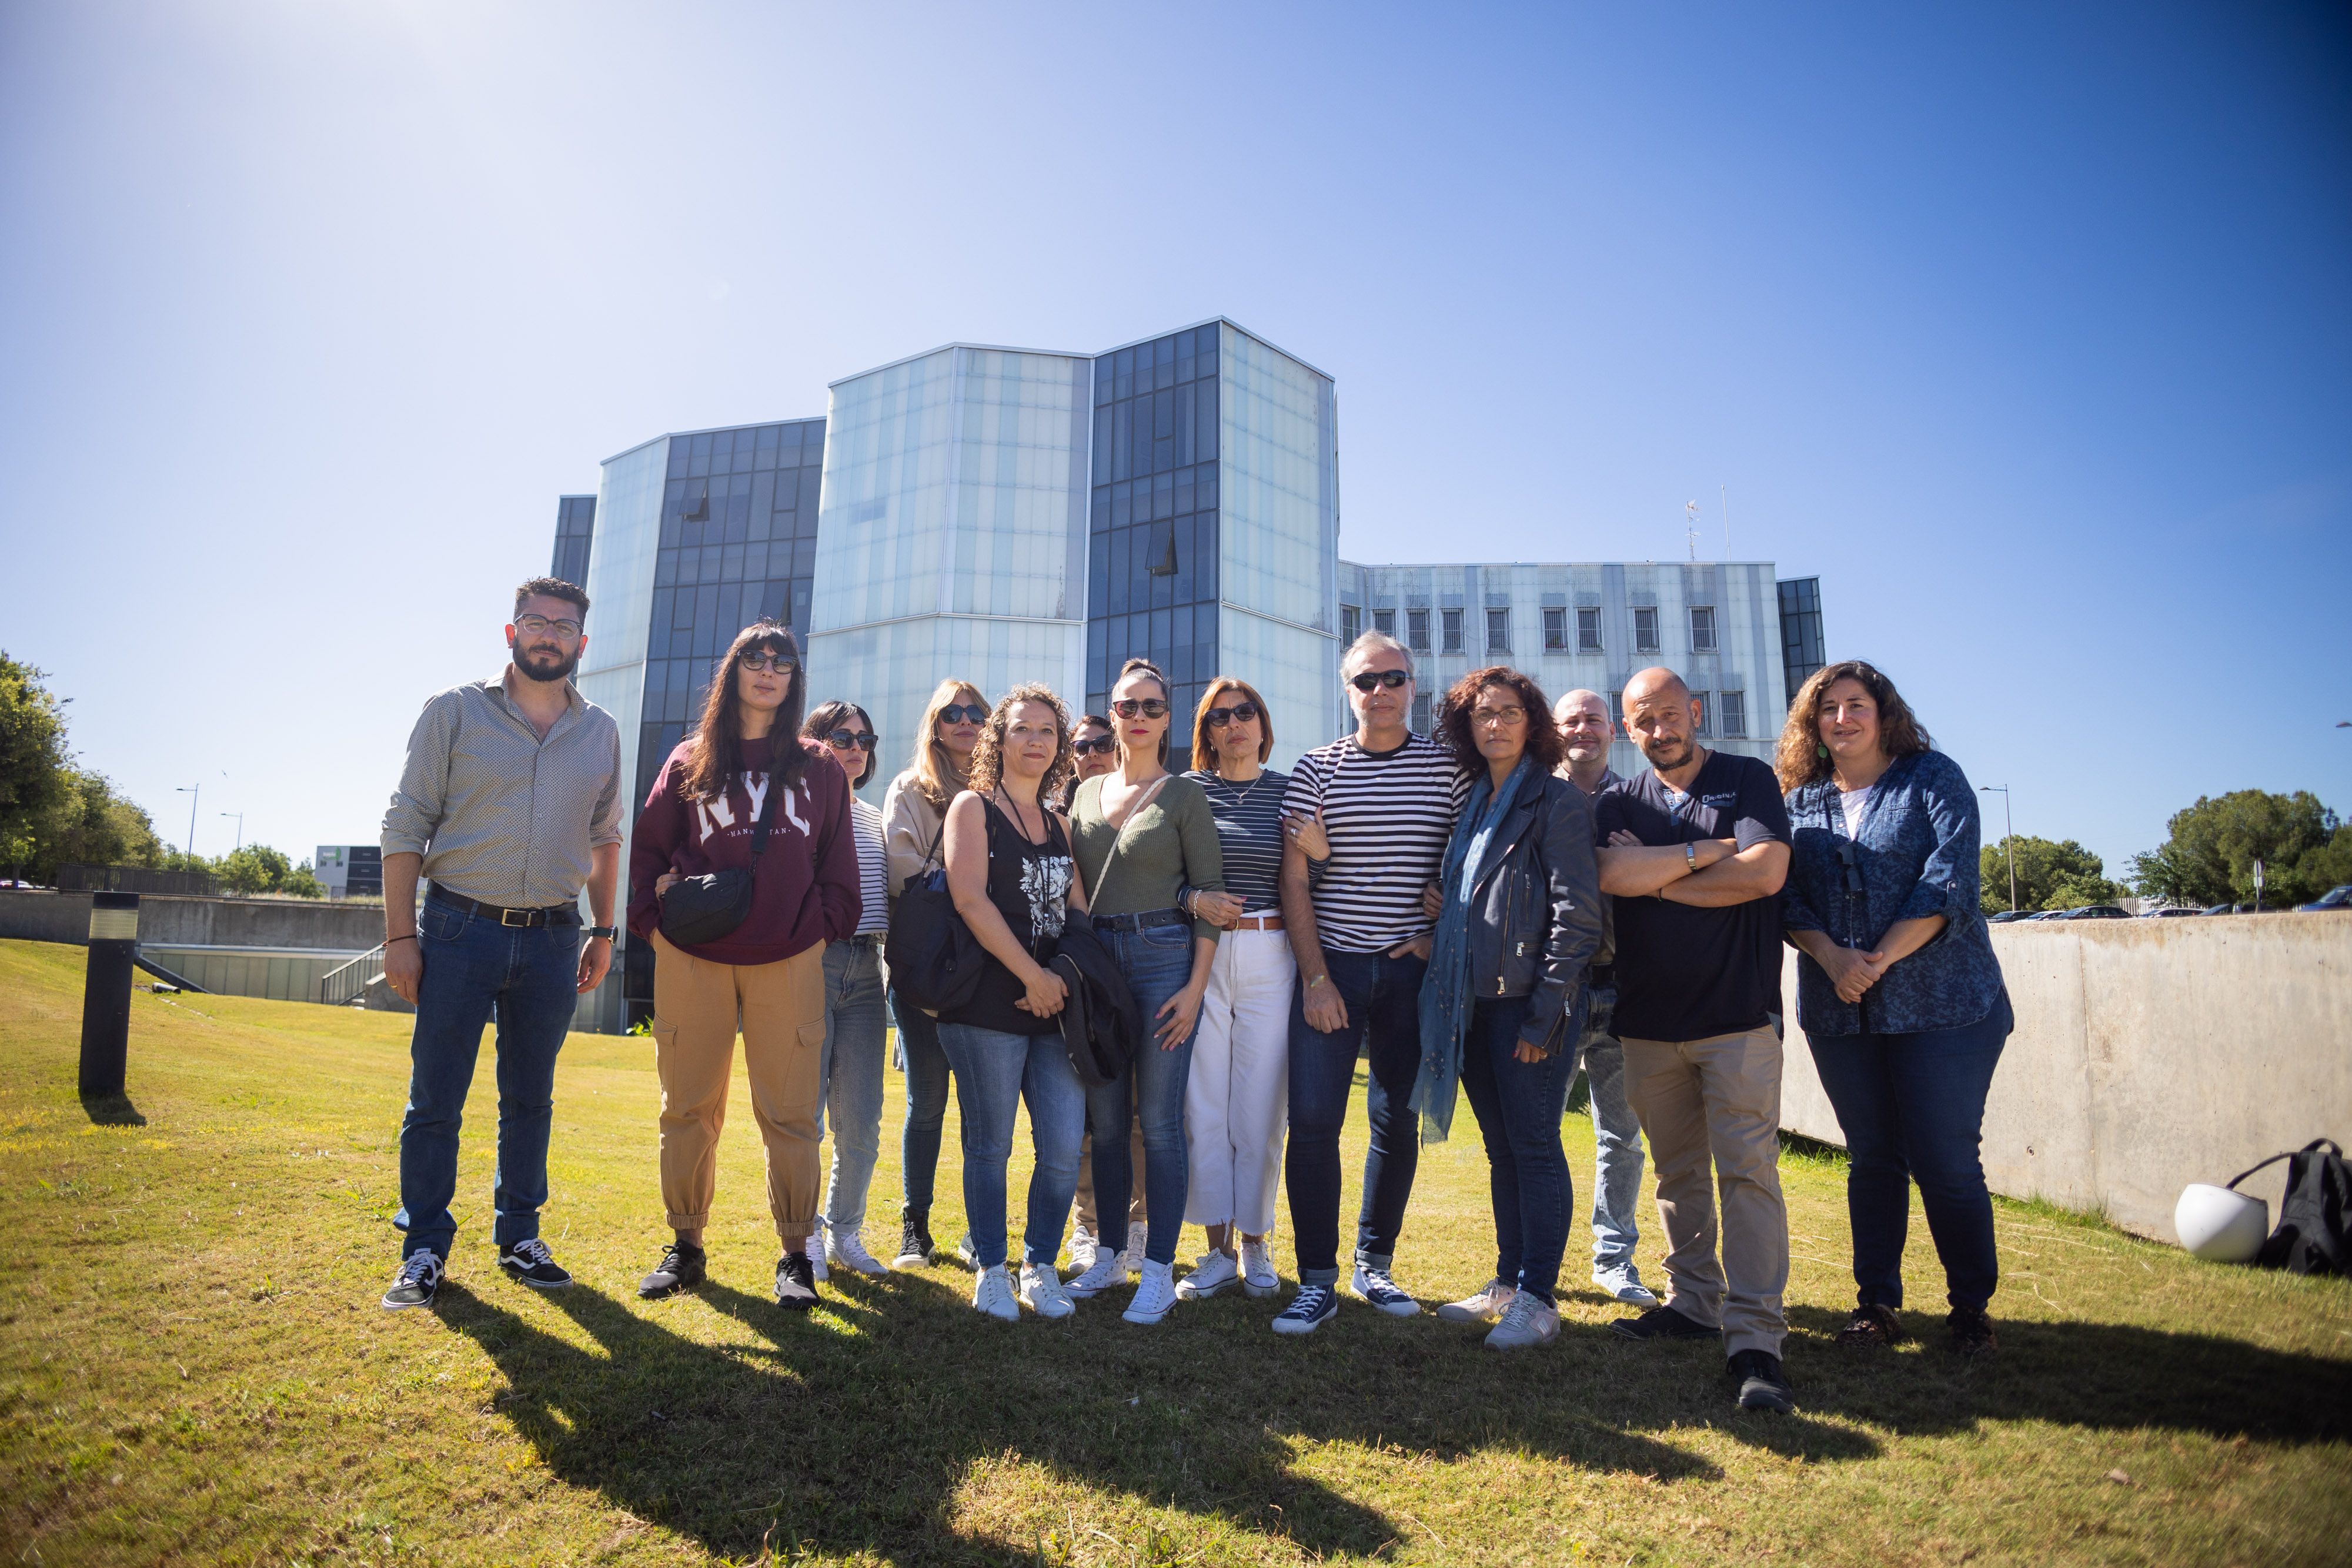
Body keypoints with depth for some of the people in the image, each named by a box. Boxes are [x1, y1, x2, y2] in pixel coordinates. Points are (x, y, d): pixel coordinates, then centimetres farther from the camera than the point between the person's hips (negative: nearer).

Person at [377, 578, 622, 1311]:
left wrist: (603, 930, 11)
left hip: (553, 939, 3)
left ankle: (519, 1236, 24)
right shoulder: (455, 712, 0)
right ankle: (425, 1249, 17)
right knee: (435, 1098, 2)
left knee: (530, 1099, 12)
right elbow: (406, 825, -2)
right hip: (461, 928, -2)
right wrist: (400, 934, -7)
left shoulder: (600, 733, 8)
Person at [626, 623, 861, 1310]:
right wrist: (652, 918, 2)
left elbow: (838, 861, 11)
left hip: (789, 962, -1)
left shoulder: (818, 768, 10)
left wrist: (827, 925, 2)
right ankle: (686, 1247, 21)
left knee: (788, 1111, 0)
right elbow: (649, 846, 12)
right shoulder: (690, 760, 11)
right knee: (690, 1106, 7)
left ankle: (796, 1254, 10)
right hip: (692, 958, 1)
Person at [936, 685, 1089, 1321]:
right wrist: (1033, 975, -11)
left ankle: (1041, 1266, 17)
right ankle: (991, 1271, 19)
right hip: (989, 1000, -4)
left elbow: (1079, 910, 16)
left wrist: (1068, 978, -2)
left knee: (1065, 1145, -1)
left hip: (1055, 1003, 5)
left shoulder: (1059, 824, 19)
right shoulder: (973, 806, 3)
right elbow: (971, 900, -9)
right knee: (990, 1143, 2)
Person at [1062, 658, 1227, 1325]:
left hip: (1164, 956, -4)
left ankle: (1159, 1270, 8)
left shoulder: (1184, 795, 0)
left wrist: (1196, 986, -11)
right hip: (1096, 960, 4)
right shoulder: (1086, 793, 13)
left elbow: (1210, 892, -3)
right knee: (1105, 1118, 10)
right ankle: (1111, 1253, 24)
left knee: (1159, 1121, -2)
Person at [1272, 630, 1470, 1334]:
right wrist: (1316, 978, -8)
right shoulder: (1316, 769, 1)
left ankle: (1375, 1266, 26)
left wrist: (1435, 937, -5)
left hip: (1413, 970, 2)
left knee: (1399, 1122, 9)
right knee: (1313, 1120, -6)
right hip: (1332, 966, -1)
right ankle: (1317, 1281, 5)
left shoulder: (1447, 767, 4)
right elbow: (1294, 881, -2)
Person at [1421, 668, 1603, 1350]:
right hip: (1474, 1004, 7)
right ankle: (1508, 1284, 25)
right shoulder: (1472, 803, 15)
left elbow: (1577, 914, -14)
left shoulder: (1557, 800, -7)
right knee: (1502, 1150, 14)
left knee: (1534, 1146, 0)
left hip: (1528, 1003, -7)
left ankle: (1538, 1300, 10)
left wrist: (1544, 1012, -16)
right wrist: (1440, 906, 8)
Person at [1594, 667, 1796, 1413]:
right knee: (1677, 1171, 11)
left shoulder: (1749, 780, 4)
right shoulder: (1620, 805, 10)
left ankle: (1755, 1339, -3)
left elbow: (1765, 873, -12)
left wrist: (1655, 877, -6)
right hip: (1649, 1018, 3)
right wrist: (1708, 852, -10)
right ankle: (1692, 1302, 23)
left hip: (1738, 1015, -3)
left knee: (1747, 1169, -7)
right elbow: (1610, 875, -10)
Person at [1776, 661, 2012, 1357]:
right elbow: (1788, 898, 2)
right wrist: (1832, 958, -15)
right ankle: (1877, 1301, 20)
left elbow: (1950, 882, -11)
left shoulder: (1934, 778, 0)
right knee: (1871, 1160, 10)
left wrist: (1879, 959, -16)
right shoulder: (1800, 802, 9)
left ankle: (1971, 1307, 18)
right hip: (1839, 1012, 3)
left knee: (1947, 1162, 0)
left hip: (1941, 1005, -3)